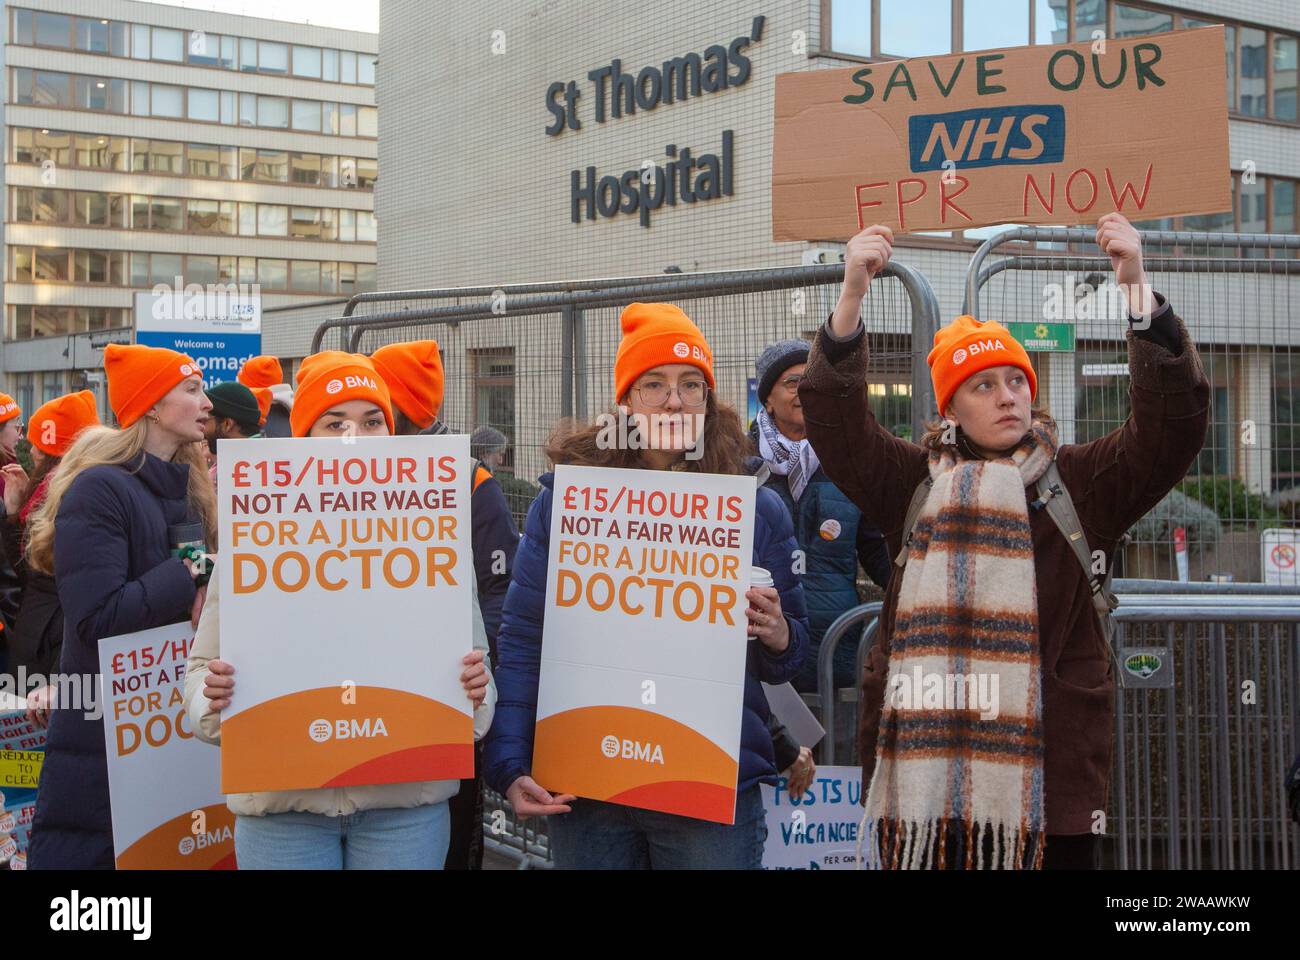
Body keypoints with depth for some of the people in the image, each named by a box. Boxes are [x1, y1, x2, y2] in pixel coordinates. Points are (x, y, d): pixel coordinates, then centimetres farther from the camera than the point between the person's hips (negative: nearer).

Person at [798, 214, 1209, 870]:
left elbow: (1173, 422, -2)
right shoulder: (915, 482, 10)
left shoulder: (1082, 481, 8)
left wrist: (1136, 288, -11)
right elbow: (835, 423, 1)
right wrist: (853, 293, -10)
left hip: (1046, 771, 0)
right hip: (927, 761, 1)